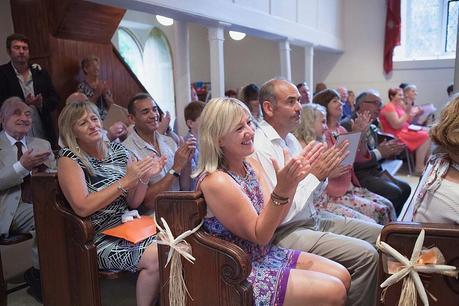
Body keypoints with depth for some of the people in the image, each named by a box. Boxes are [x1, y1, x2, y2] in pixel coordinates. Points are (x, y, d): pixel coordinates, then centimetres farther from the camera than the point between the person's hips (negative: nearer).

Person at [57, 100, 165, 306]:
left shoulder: (117, 149, 8)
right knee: (156, 257, -25)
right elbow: (82, 208, -19)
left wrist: (144, 177, -10)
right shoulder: (69, 159, -5)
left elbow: (133, 202, 8)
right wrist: (125, 181, -21)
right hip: (101, 238, -5)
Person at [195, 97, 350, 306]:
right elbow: (259, 236, -19)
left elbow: (272, 220, 1)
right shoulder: (216, 181, -25)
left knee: (342, 276, 5)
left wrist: (291, 184, -14)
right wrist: (281, 190, -32)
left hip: (265, 255, 8)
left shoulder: (251, 164, 1)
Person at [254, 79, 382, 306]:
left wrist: (327, 171, -5)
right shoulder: (260, 147, -21)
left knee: (381, 235, 10)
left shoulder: (289, 138, 9)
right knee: (366, 255, -19)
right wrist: (314, 175, -17)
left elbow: (307, 188, 13)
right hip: (288, 231, -9)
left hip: (314, 217, 10)